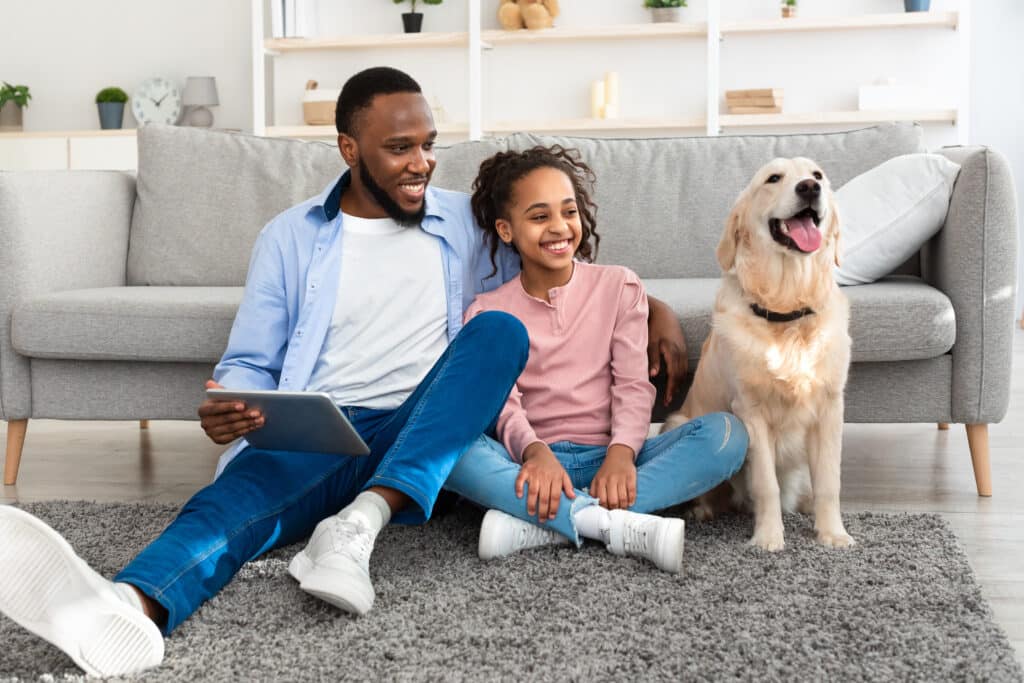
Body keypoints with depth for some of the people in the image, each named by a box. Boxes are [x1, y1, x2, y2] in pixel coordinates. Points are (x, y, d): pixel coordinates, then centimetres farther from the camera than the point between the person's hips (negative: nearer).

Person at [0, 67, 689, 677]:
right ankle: (129, 608, -69)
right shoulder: (290, 238, 13)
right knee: (239, 492, -35)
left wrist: (653, 305, 7)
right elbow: (249, 364, 12)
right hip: (314, 435, -1)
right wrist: (227, 409, -12)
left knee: (500, 329, -27)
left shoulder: (470, 223, 16)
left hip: (424, 441, 1)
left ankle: (360, 524, -42)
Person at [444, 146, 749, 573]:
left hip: (609, 457, 2)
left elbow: (634, 384, -1)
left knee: (726, 433, -25)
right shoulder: (488, 312, 7)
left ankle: (535, 524, -33)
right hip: (534, 459, -1)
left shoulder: (619, 286, 9)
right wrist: (535, 451, -30)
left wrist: (621, 453, -22)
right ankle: (619, 527, -36)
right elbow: (504, 404, -6)